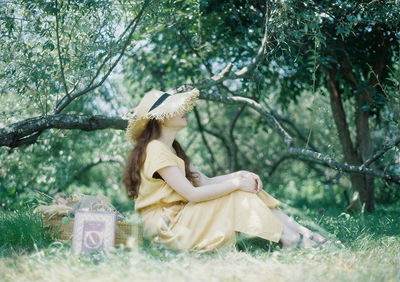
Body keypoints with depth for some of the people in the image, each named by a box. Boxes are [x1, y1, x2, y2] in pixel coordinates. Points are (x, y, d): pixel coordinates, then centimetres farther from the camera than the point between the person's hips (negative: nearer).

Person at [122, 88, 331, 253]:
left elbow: (205, 181, 12)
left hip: (180, 219, 9)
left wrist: (239, 175, -3)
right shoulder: (156, 150, -16)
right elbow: (191, 194, -23)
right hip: (167, 228, -9)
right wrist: (236, 183, -16)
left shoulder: (171, 149, 17)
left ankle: (301, 232, -5)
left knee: (247, 188, -1)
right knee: (239, 196, -13)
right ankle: (290, 240, -9)